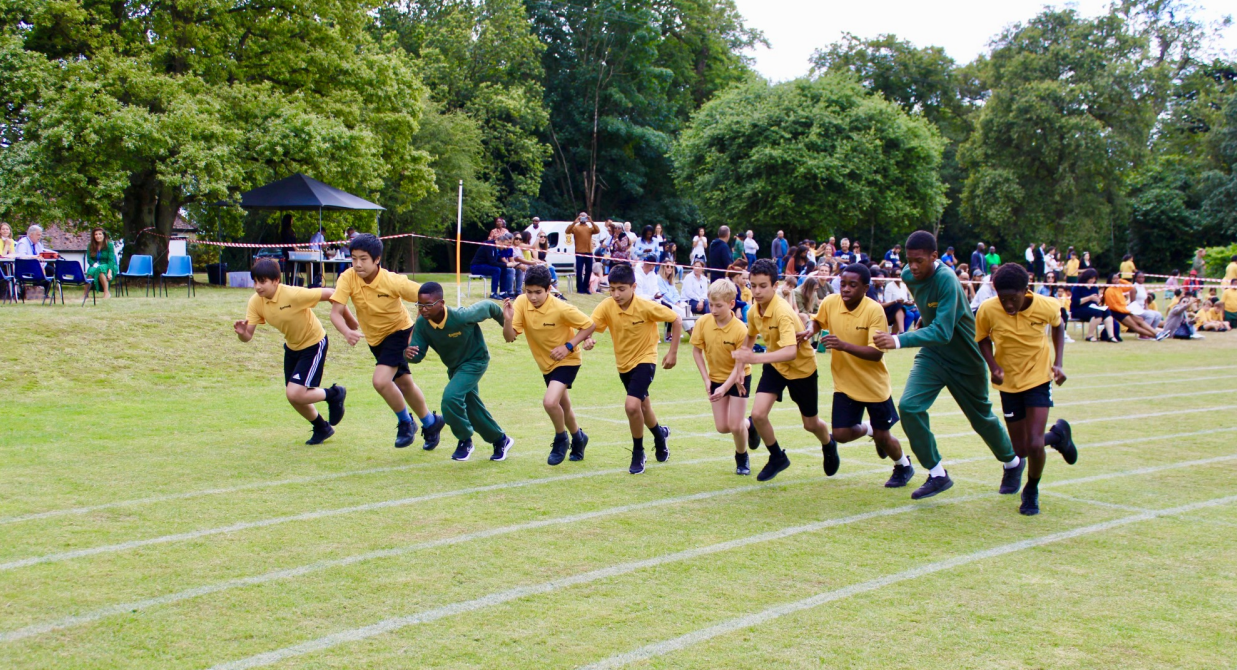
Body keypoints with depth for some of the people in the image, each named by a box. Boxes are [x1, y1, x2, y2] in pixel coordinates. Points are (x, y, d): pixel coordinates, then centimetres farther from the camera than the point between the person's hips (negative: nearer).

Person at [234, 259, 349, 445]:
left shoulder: (293, 295, -32)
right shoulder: (255, 302, -14)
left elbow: (331, 294, -24)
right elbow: (248, 336, -14)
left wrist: (348, 318, -15)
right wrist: (241, 332, -38)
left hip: (314, 344, -7)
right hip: (292, 346, 7)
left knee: (295, 394, -18)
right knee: (293, 396, 10)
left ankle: (334, 394, 11)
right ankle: (322, 428, 36)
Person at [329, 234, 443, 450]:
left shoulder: (393, 281, -29)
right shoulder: (348, 278, -21)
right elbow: (335, 312, -26)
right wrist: (347, 332, -46)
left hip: (399, 331, -5)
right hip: (374, 337, 5)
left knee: (380, 381, -23)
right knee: (404, 384, 18)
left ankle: (405, 422, 3)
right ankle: (430, 423, 40)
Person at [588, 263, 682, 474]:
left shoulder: (646, 307, -24)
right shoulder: (607, 306, -16)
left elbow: (676, 320, -14)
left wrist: (673, 352, -13)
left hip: (644, 359, -5)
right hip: (623, 362, 5)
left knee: (632, 406, -22)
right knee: (642, 405, 23)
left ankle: (638, 454, -1)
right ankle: (660, 434, 54)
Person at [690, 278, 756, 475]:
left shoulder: (740, 330, -26)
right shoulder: (703, 322, -16)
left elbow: (740, 364, -22)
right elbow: (696, 350, -4)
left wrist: (725, 387, -30)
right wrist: (706, 379, -9)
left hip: (738, 378, -4)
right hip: (716, 377, 4)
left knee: (735, 425, -8)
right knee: (722, 427, 3)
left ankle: (742, 458, 21)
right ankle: (748, 424, 36)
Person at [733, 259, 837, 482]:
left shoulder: (783, 313, -34)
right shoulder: (753, 312, -12)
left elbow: (790, 352, -47)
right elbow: (750, 336, 13)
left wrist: (754, 357, -57)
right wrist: (742, 359, 10)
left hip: (801, 367, -5)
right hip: (775, 366, 5)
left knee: (811, 424, 12)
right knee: (758, 414, -14)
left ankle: (829, 446, 49)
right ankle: (777, 458, 13)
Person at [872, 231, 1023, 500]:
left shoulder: (946, 280, -30)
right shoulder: (909, 276, -8)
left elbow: (943, 332, -38)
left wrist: (898, 341, -45)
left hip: (965, 359, -5)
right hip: (932, 356, 5)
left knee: (981, 417, 12)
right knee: (908, 406, -17)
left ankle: (1012, 463, 43)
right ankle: (937, 474, -3)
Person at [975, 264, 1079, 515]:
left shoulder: (1045, 306, -20)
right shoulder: (987, 310, -21)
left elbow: (1058, 325, 5)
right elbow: (983, 340, -1)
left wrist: (1059, 362, -4)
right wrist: (993, 367, -18)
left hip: (1039, 379, -2)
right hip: (1008, 383, 2)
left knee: (1034, 445, -16)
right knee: (1021, 450, 7)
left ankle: (1032, 492, 15)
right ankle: (1058, 433, 41)